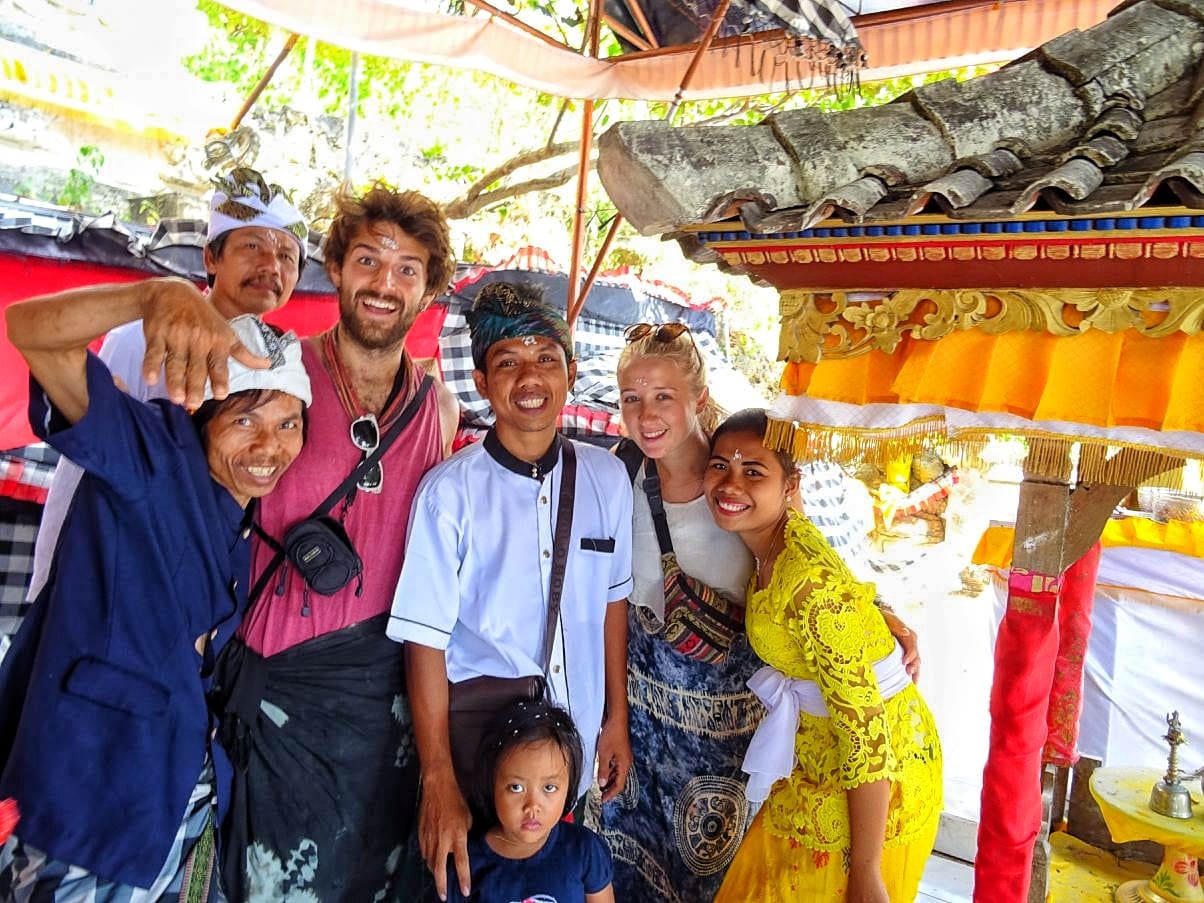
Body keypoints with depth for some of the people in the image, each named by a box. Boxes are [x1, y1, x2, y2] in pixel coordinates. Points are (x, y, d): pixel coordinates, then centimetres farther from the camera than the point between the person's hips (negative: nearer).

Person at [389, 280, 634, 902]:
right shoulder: (450, 491, -15)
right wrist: (439, 781, -13)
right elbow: (426, 640, -14)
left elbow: (612, 600, 5)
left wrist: (616, 719, 8)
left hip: (578, 738, 4)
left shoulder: (606, 477, -4)